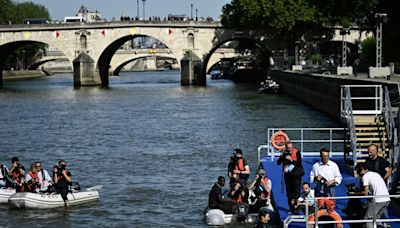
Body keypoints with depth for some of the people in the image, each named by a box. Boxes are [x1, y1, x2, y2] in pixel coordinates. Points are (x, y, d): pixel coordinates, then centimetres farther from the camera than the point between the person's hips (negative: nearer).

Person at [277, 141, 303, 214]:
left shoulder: (297, 152, -5)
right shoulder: (285, 153, 7)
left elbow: (299, 163, -11)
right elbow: (278, 162, 2)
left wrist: (291, 160, -19)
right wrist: (284, 157, -12)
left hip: (296, 174, -4)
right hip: (287, 174, 4)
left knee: (296, 191, -10)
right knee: (289, 192, 5)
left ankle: (297, 208, -12)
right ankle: (291, 208, 13)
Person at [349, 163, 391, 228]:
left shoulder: (365, 176, 0)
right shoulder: (376, 174, 25)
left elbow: (365, 193, -4)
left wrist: (354, 193, 9)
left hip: (378, 200, -8)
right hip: (387, 199, 8)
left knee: (368, 218, 2)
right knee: (376, 217, 20)